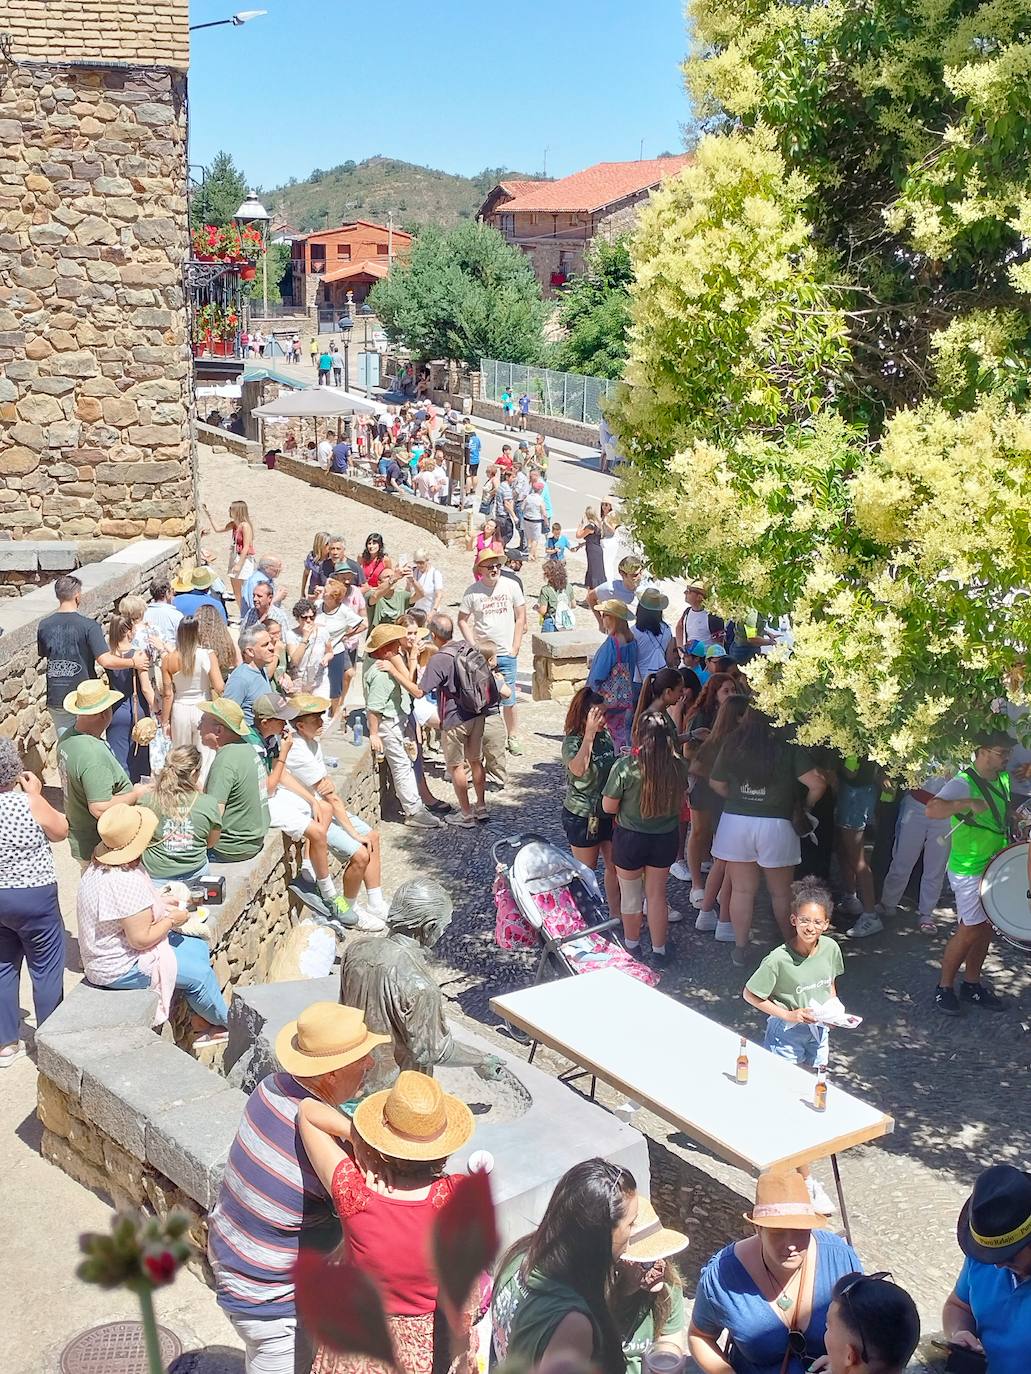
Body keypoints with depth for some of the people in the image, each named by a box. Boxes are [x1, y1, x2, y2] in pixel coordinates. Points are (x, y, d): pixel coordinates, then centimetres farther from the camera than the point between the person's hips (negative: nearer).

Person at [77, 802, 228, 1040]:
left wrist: (164, 904, 5)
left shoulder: (100, 864, -1)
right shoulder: (126, 882, -33)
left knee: (198, 947, 13)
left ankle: (201, 1024, 20)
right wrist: (172, 920, -12)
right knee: (200, 973, -4)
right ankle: (226, 1022, 22)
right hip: (119, 968, -11)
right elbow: (141, 939, -28)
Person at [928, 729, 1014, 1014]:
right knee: (969, 931, -3)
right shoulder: (963, 783, -21)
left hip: (995, 867, 8)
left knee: (984, 928, 14)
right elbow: (932, 810, -37)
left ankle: (971, 985, 26)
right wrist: (967, 803, -48)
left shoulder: (1003, 779, 5)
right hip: (969, 871, -8)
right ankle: (944, 987, 11)